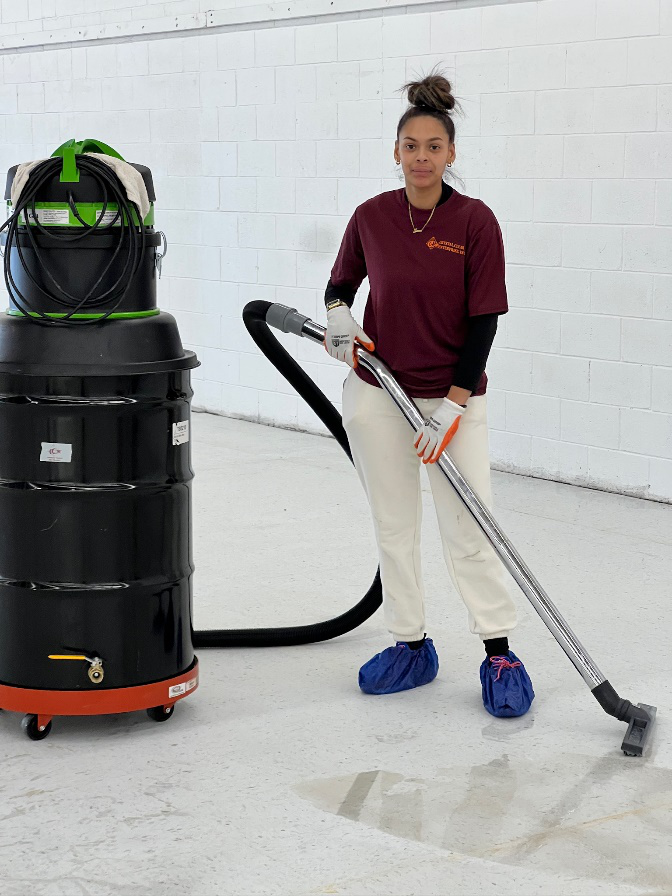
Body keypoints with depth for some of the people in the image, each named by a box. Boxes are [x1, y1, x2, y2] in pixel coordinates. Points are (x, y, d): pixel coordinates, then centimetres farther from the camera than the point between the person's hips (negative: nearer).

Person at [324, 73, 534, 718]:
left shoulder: (475, 221, -10)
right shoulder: (371, 217, -1)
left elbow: (484, 321, -10)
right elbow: (341, 282, 15)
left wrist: (453, 406, -14)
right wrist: (337, 315, -8)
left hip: (453, 393, -3)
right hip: (376, 392, 3)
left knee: (469, 527, -2)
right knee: (393, 525, 9)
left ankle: (499, 652, 7)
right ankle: (410, 645, 22)